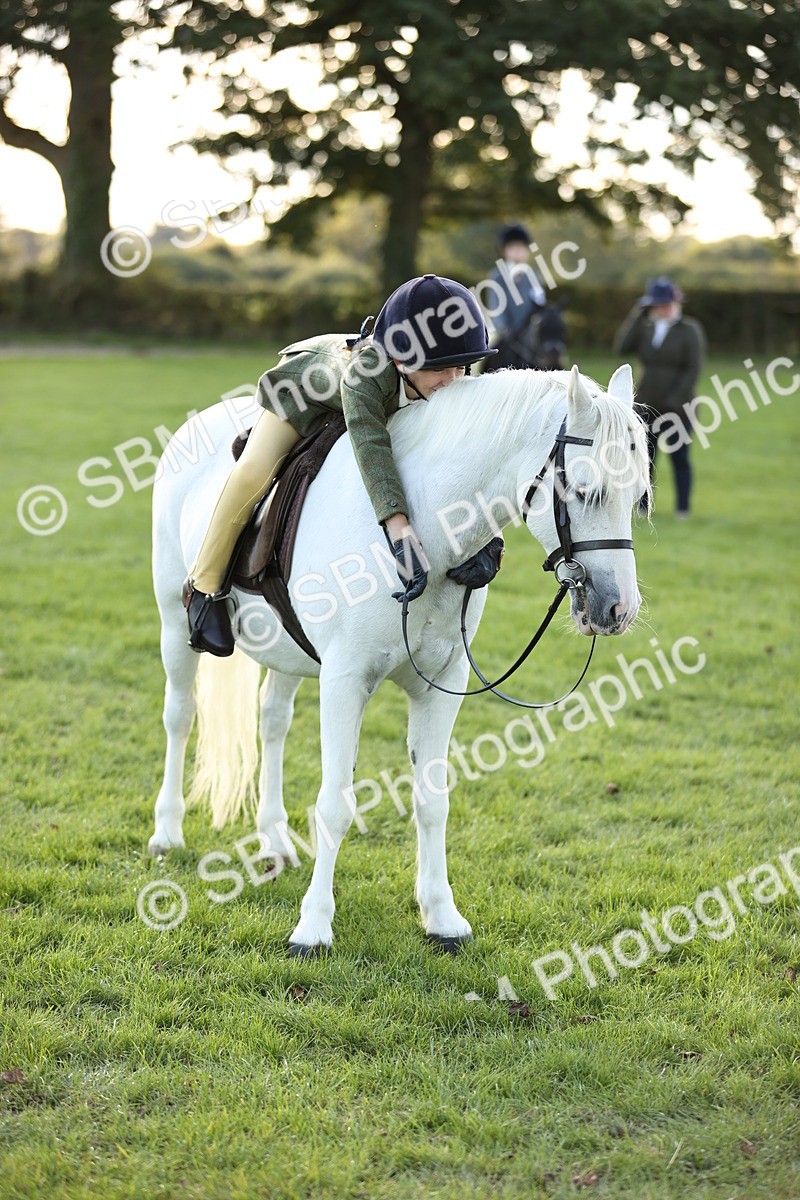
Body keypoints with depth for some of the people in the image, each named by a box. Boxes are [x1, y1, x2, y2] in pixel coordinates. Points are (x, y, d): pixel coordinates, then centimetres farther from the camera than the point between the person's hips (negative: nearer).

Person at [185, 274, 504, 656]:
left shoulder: (457, 389, -35)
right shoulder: (365, 370, -49)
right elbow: (370, 444, -62)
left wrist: (490, 542, -51)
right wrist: (401, 531, -75)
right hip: (305, 383, -6)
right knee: (254, 471, -23)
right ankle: (204, 587, -5)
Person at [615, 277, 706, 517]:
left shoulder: (689, 330, -4)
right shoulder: (645, 327, 8)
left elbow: (693, 369, -9)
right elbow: (622, 346, -7)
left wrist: (677, 400, -17)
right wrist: (638, 314, -9)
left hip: (677, 409, -4)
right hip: (647, 407, 4)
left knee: (679, 458, 1)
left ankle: (682, 509, 7)